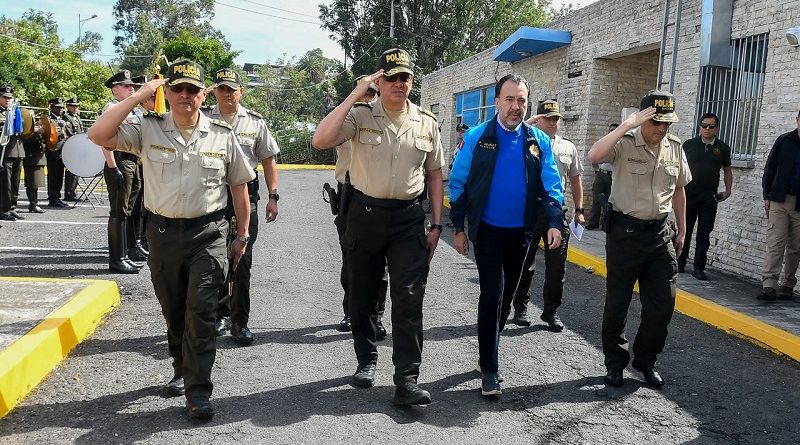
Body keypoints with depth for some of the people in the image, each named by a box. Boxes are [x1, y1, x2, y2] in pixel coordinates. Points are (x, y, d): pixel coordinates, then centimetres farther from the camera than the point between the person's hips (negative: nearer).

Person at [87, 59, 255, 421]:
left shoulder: (222, 135, 1)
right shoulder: (148, 129, 0)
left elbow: (238, 186, 8)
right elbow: (98, 135, -13)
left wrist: (242, 235, 10)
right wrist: (136, 97, -11)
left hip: (208, 233, -2)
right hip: (162, 233, 2)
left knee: (201, 310, -10)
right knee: (173, 311, 16)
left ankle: (198, 392, -3)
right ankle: (182, 370, 37)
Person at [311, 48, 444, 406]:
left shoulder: (426, 123, 4)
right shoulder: (360, 115, -4)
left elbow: (434, 174, 10)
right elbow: (320, 141, -20)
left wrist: (436, 225, 5)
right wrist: (354, 94, -19)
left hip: (408, 218, 1)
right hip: (365, 214, 0)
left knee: (409, 298, -5)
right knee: (362, 295, 12)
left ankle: (407, 380, 0)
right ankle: (366, 360, 32)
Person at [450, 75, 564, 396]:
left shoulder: (539, 140, 1)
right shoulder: (477, 137, -6)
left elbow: (551, 186, -1)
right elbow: (458, 184, -4)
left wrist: (554, 222, -15)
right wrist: (458, 228, -6)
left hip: (520, 232, 4)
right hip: (487, 231, -3)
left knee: (506, 295, 15)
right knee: (492, 294, -8)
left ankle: (489, 349, 35)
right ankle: (489, 369, 1)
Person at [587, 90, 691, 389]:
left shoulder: (675, 147, 5)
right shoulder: (625, 143, -11)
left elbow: (678, 190, 16)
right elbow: (594, 156, -32)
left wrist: (682, 231, 18)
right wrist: (627, 124, -31)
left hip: (660, 233, 5)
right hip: (625, 231, -4)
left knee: (663, 304, 5)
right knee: (617, 303, 6)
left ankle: (646, 361, 25)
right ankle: (615, 363, 23)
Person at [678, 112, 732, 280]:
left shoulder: (723, 148, 8)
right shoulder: (689, 144, 4)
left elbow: (727, 170, 18)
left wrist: (728, 190, 6)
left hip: (709, 197, 1)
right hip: (688, 195, -1)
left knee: (704, 233, 1)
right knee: (685, 231, 6)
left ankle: (698, 268, 6)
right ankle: (680, 264, 17)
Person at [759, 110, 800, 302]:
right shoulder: (784, 141, 4)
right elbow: (770, 169, 7)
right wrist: (767, 196, 1)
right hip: (779, 200, -1)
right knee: (775, 243, -7)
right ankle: (769, 285, -11)